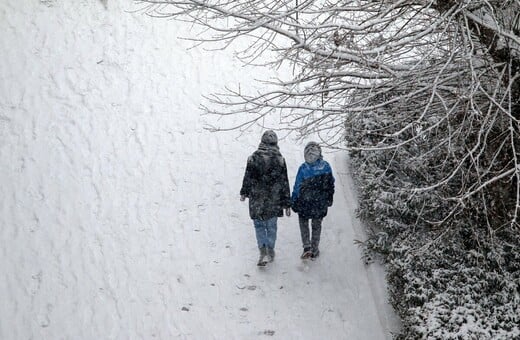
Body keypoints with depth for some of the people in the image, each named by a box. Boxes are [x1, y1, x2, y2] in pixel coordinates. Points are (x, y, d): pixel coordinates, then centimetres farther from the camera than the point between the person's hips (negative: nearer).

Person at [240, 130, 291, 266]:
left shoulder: (254, 157, -9)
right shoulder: (280, 159, -8)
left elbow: (248, 177, 2)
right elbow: (284, 183, -3)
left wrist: (244, 192, 20)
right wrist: (287, 204, 4)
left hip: (257, 199, -1)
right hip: (274, 199, 1)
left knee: (259, 224, 12)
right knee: (271, 225, 17)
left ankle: (263, 252, -2)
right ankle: (270, 251, 26)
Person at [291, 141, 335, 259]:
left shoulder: (303, 168, -19)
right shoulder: (326, 166, -10)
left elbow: (297, 186, -11)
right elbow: (331, 184, 2)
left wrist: (293, 202, 1)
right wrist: (329, 199, 16)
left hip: (305, 202, -2)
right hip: (321, 203, 2)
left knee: (303, 223, 19)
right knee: (317, 225, 19)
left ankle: (307, 247, 7)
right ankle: (315, 249, 25)